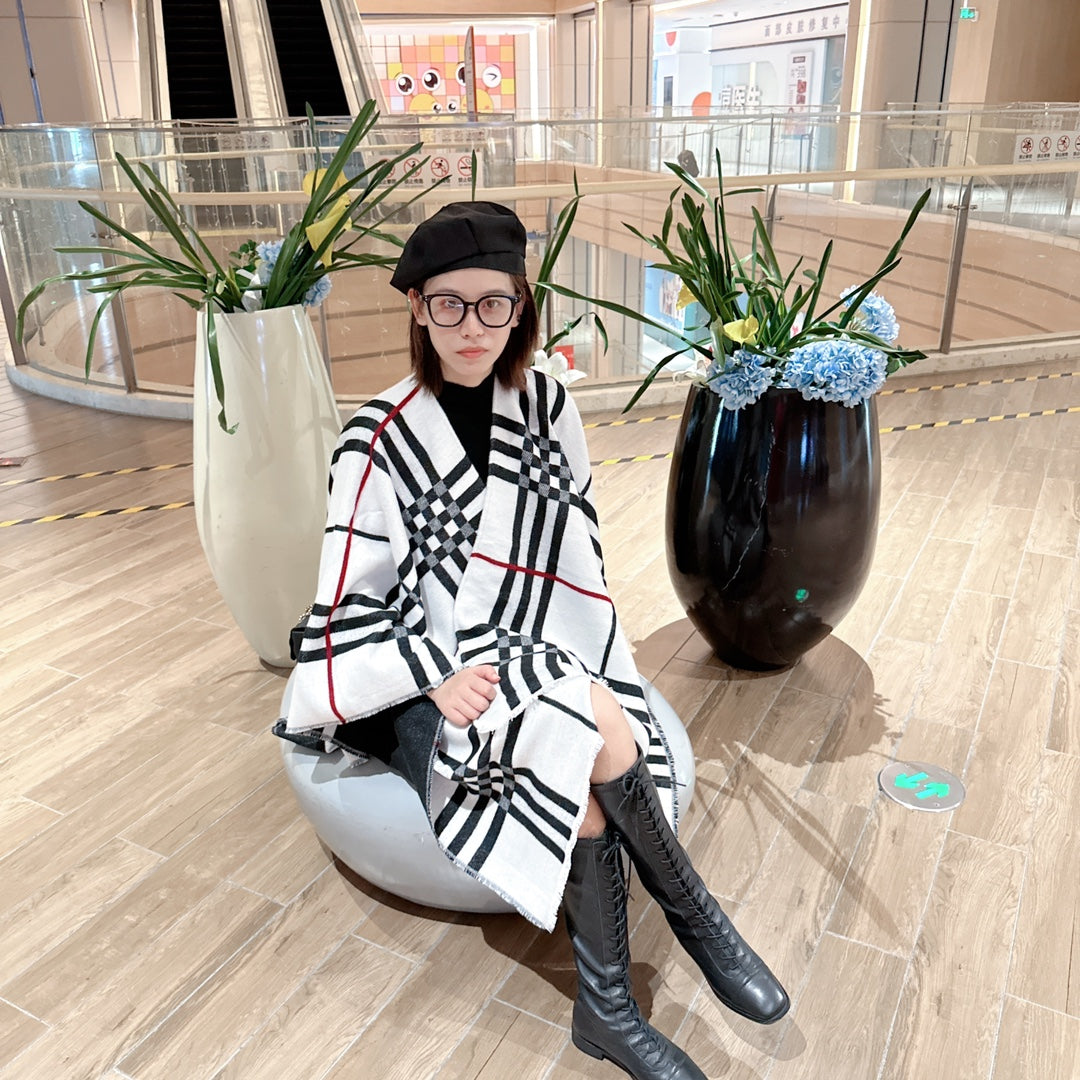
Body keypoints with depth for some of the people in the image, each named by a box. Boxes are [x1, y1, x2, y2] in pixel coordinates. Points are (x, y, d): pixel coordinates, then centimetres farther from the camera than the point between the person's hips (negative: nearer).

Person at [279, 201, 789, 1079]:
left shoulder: (547, 406, 2)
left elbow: (578, 549, 9)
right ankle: (694, 915, -4)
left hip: (544, 664, 4)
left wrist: (586, 663, 1)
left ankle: (609, 1008, -5)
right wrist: (439, 676, -20)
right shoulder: (381, 440, -10)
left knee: (587, 782, -26)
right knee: (594, 735, -28)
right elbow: (348, 600, -9)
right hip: (427, 680, -3)